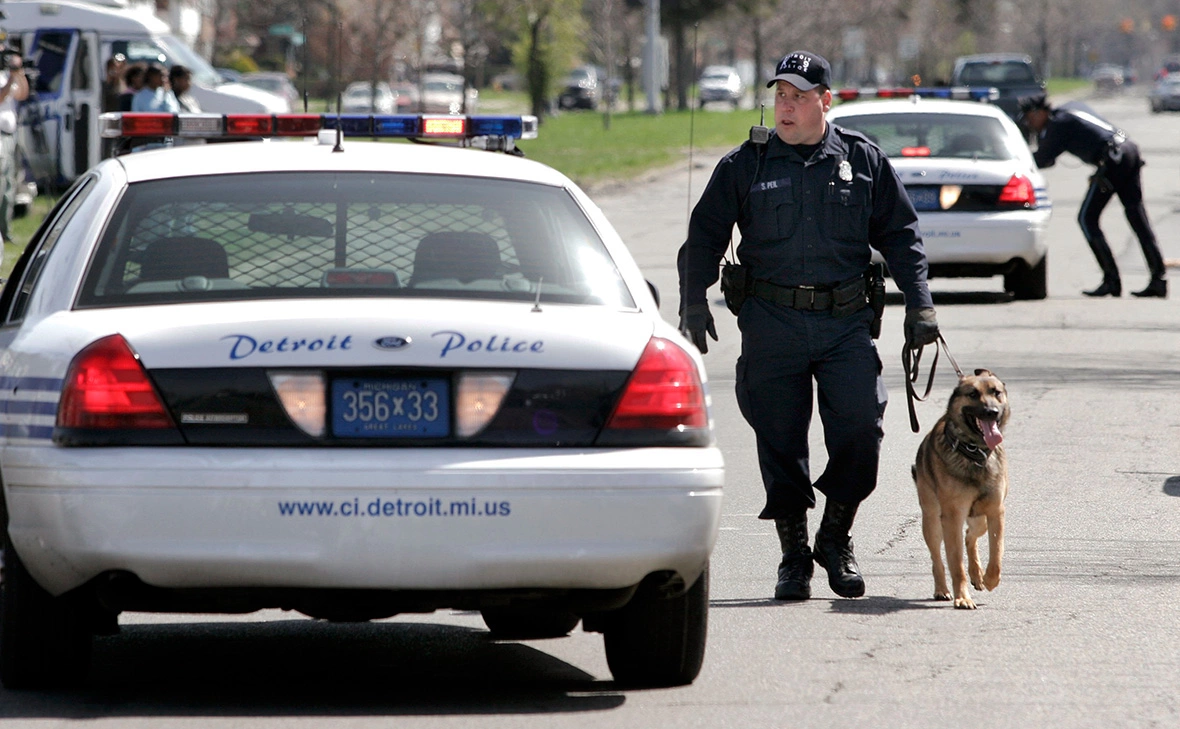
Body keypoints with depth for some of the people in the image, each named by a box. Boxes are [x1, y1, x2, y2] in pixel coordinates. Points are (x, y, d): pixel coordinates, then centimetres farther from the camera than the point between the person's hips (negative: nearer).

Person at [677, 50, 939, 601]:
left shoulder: (863, 161, 8)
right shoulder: (744, 167, 6)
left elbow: (900, 235, 13)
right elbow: (704, 237, 8)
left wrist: (919, 303, 6)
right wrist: (694, 304, -4)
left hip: (846, 322, 0)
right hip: (771, 323, 0)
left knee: (861, 426, -10)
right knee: (780, 442, 1)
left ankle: (835, 537, 10)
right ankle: (793, 552, 13)